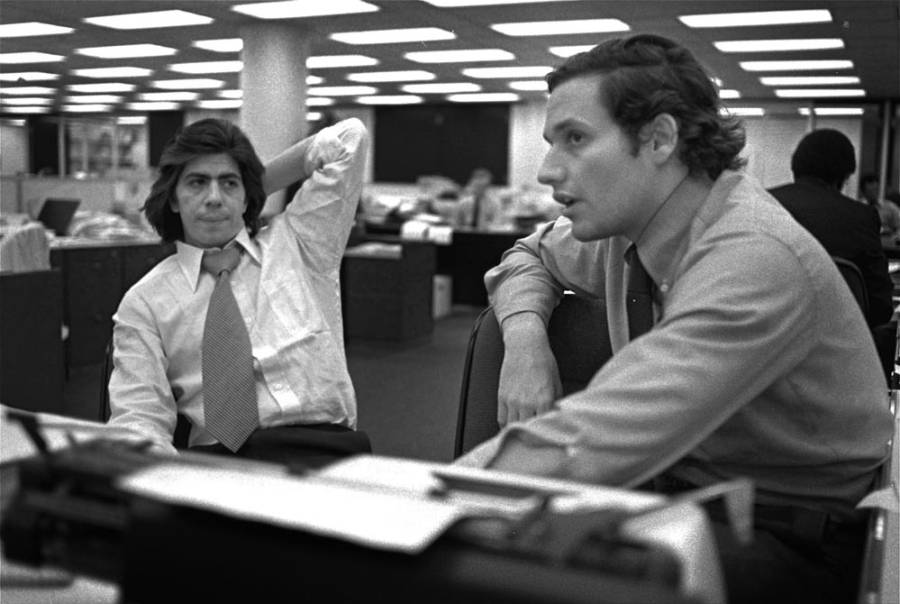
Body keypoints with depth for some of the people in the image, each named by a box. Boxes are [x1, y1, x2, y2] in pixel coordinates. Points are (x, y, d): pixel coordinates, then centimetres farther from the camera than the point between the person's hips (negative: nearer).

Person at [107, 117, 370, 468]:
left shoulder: (295, 245, 18)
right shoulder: (144, 303, 14)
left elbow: (347, 139, 16)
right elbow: (139, 417, 5)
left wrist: (259, 184, 19)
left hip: (324, 450, 0)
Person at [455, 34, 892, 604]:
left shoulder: (755, 259, -28)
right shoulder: (628, 223, -3)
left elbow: (588, 446, -36)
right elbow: (530, 255, 18)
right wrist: (526, 338, -4)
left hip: (797, 549, -6)